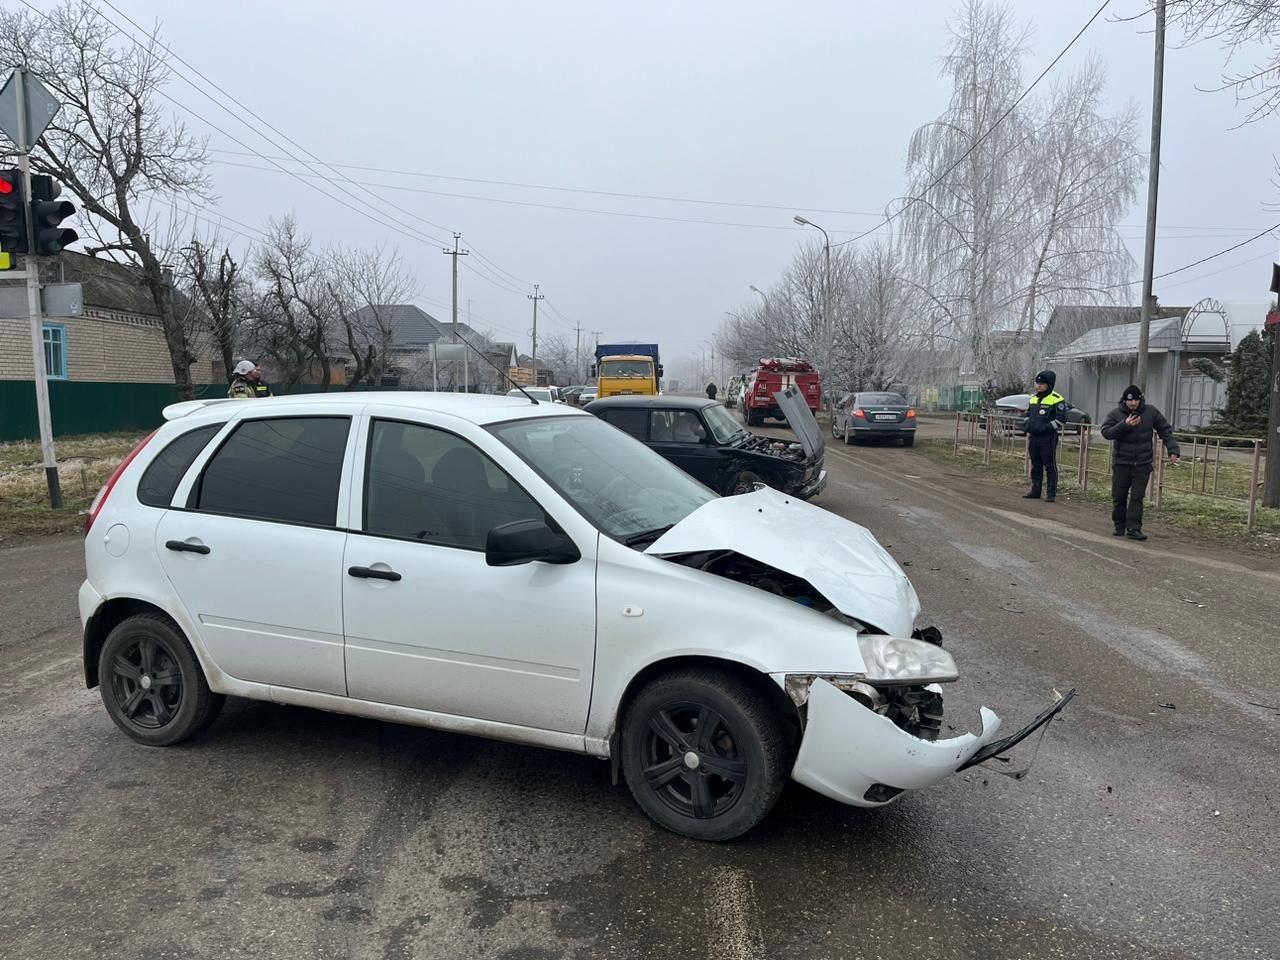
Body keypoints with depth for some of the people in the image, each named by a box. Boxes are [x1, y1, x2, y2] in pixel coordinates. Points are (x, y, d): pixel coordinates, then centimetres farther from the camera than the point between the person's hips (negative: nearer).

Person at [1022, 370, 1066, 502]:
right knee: (1035, 465, 13)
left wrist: (1045, 428, -19)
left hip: (1048, 438, -7)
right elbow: (1028, 415, 25)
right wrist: (1027, 428, 8)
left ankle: (1051, 494, 1)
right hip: (1033, 437, 7)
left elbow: (1061, 419, -12)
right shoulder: (1034, 399, 15)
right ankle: (1035, 491, 21)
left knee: (1050, 466, -3)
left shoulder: (1057, 400, -8)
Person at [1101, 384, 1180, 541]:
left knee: (1137, 497, -5)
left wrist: (1173, 450, -2)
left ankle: (1133, 528, -5)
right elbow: (1106, 432, -13)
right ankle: (1119, 526, 21)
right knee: (1119, 497, 6)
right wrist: (1124, 425, -24)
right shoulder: (1115, 414, -2)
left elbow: (1165, 431, 7)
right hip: (1121, 463, 0)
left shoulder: (1151, 412, 2)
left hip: (1142, 464, 0)